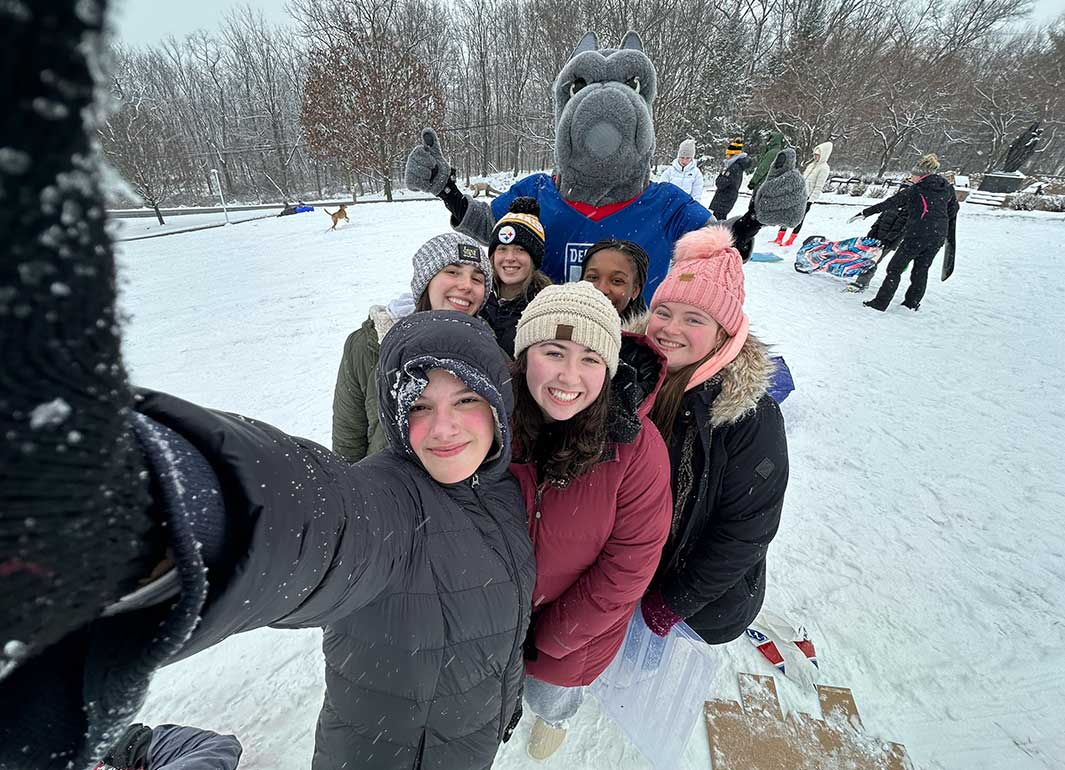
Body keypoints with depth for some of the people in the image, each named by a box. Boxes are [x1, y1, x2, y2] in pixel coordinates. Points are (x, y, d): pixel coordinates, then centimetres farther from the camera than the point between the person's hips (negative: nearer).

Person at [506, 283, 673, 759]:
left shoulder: (637, 448, -30)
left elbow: (627, 567, -20)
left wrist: (549, 637, -13)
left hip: (582, 622, -1)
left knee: (549, 699, 28)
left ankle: (555, 717, 65)